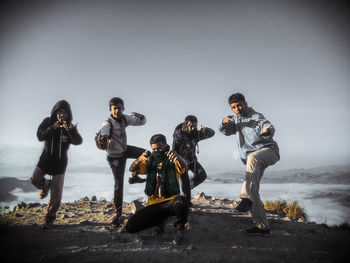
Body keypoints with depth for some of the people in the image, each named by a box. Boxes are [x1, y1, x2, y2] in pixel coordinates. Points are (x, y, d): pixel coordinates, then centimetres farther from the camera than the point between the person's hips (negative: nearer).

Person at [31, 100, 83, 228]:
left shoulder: (70, 127, -11)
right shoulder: (47, 121, -9)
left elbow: (78, 141, -27)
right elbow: (40, 136, -22)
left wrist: (71, 130, -47)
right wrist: (52, 128, -40)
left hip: (60, 161, -2)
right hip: (46, 157, 2)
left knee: (56, 194, 1)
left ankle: (50, 218, 19)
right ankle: (47, 185, 47)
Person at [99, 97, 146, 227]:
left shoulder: (125, 118, -9)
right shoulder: (107, 123, -26)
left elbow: (142, 121, -5)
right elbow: (104, 130, -50)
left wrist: (137, 115, -24)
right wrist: (106, 136, -71)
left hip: (125, 149, 6)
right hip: (115, 156, -6)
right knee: (119, 183, -6)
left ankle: (134, 176, 20)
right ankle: (117, 212, 7)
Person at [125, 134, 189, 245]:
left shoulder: (173, 160, 0)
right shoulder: (150, 160, 10)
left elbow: (182, 166, -24)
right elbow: (132, 169, -3)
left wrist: (177, 157, -49)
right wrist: (140, 159, -27)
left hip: (170, 201, -4)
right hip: (153, 204, 4)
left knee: (181, 201, -39)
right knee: (130, 227, -8)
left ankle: (178, 229, -9)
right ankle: (161, 219, 15)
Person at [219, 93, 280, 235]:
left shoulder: (256, 116, -8)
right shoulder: (236, 118, 14)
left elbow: (269, 126, -25)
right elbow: (227, 131, 10)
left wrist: (267, 130, -50)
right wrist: (225, 123, -13)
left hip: (268, 151, -7)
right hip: (253, 160, 7)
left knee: (252, 158, -40)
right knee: (252, 189, 0)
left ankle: (246, 198, -39)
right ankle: (262, 226, 9)